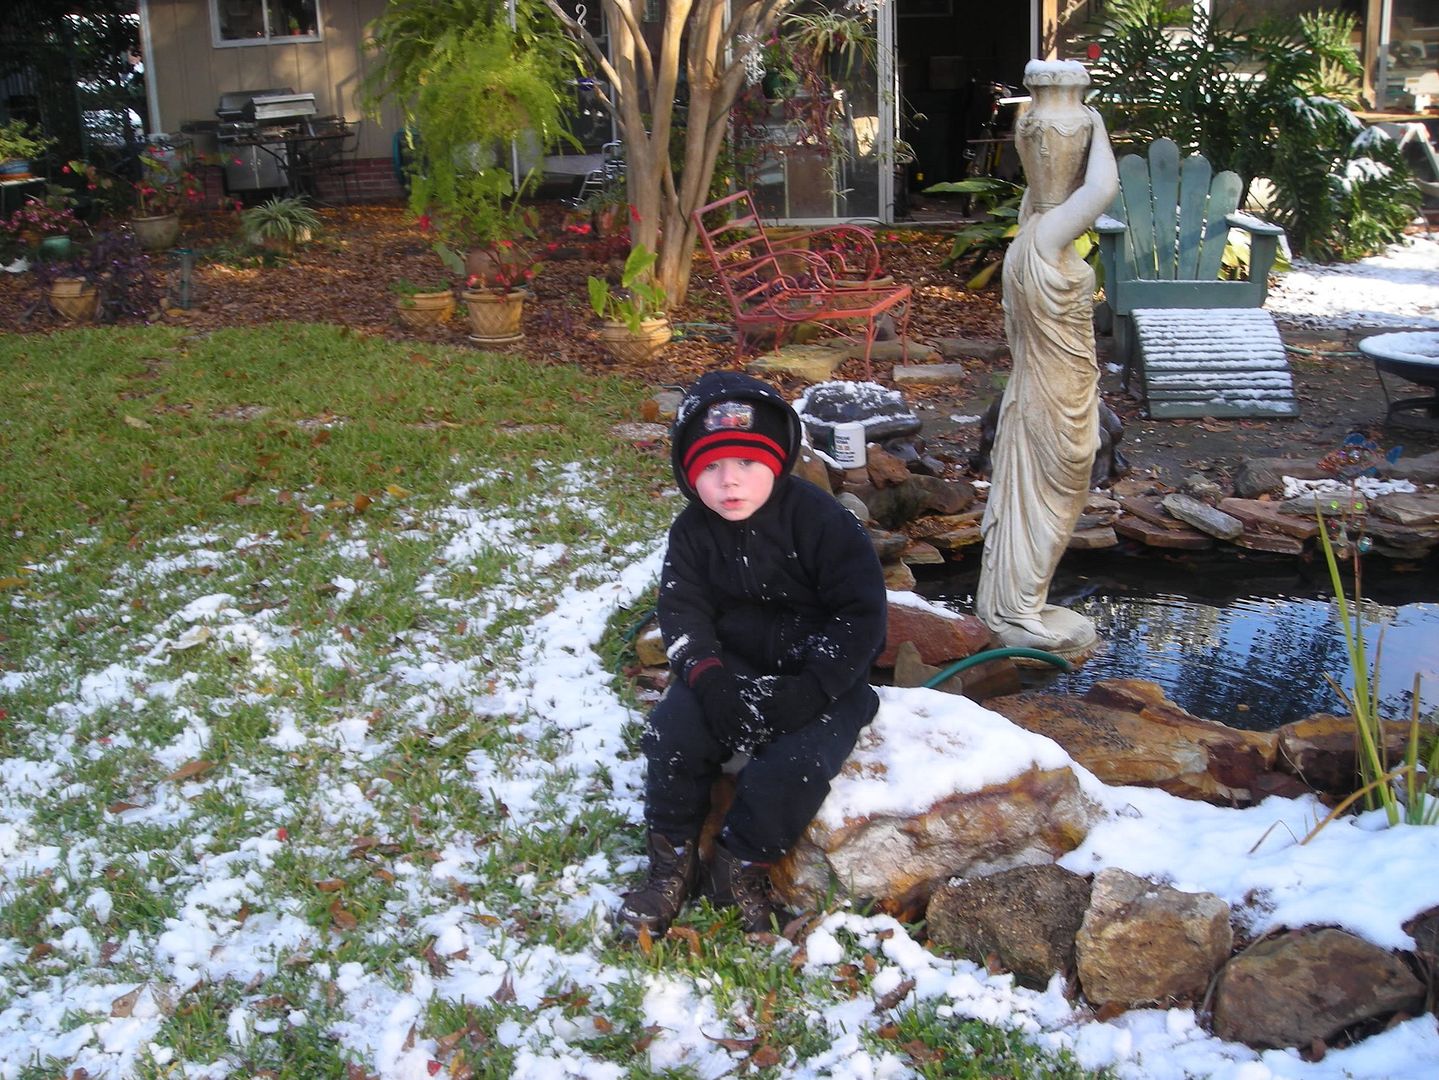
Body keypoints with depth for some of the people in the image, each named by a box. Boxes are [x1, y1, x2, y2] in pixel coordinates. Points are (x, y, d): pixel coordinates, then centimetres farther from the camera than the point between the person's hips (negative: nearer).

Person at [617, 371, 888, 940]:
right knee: (671, 732, -20)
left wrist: (806, 692, -25)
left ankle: (740, 867, -5)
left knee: (793, 764, -29)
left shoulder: (820, 520, -16)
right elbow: (683, 612, -3)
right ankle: (672, 862, -1)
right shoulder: (692, 531, -1)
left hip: (819, 675, -3)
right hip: (733, 666, 4)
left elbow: (861, 616, -16)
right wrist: (708, 678, -23)